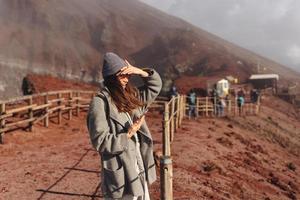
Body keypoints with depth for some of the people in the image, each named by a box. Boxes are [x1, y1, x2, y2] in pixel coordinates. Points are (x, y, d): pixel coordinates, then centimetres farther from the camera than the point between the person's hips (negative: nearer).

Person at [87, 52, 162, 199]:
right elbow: (100, 141, -18)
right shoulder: (100, 102, -14)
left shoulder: (130, 97, 8)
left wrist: (139, 71, 1)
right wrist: (129, 133, -20)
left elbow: (156, 85, 17)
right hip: (121, 174, -7)